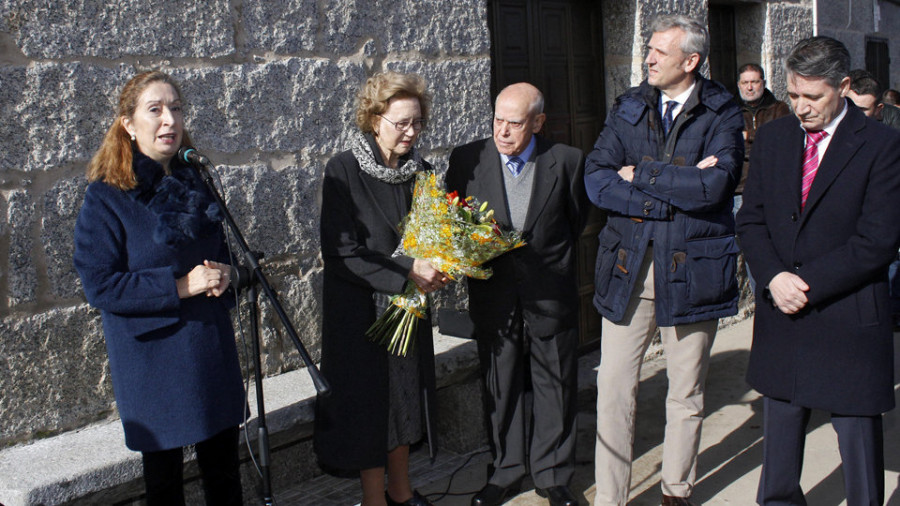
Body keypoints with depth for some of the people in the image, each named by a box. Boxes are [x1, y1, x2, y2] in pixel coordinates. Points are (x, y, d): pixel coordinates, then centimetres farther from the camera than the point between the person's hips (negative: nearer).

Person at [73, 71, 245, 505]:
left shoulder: (195, 183, 7)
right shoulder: (106, 197, -11)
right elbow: (99, 285, -16)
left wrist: (223, 274, -3)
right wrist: (179, 286, -22)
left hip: (213, 346, 5)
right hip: (153, 359, -5)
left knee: (224, 468, 15)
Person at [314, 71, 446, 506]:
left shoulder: (419, 169, 2)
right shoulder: (344, 171, -15)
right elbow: (340, 252, -20)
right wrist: (407, 270, -25)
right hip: (361, 308, -5)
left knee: (406, 393, 15)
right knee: (370, 399, 5)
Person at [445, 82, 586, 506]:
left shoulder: (567, 161, -5)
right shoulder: (467, 160, -2)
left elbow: (575, 222, 6)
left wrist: (546, 261, 3)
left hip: (551, 296, -1)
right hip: (493, 296, 1)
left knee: (555, 388, 10)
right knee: (500, 388, 13)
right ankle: (506, 471, 31)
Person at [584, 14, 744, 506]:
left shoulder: (722, 114, -1)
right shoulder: (628, 108, 8)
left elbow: (713, 186, -18)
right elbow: (596, 180, -5)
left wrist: (641, 175, -10)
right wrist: (674, 193, -14)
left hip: (692, 267, -2)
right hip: (627, 265, 2)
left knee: (686, 392, 11)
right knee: (613, 388, 1)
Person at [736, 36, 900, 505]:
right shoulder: (772, 137, 7)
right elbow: (751, 219, 6)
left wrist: (807, 283, -15)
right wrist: (775, 278, -10)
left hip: (850, 322, -4)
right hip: (781, 315, 4)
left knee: (859, 441, 8)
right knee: (779, 435, 16)